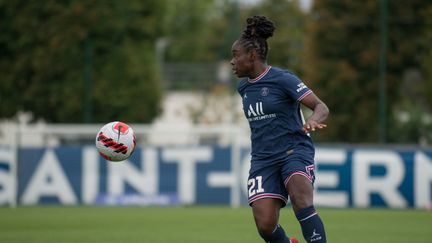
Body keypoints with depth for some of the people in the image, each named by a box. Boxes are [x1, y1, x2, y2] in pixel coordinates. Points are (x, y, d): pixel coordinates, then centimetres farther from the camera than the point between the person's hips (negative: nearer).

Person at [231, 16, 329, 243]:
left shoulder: (283, 79, -8)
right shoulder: (243, 87, 12)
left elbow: (321, 107, -15)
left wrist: (312, 121, -36)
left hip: (295, 151, -5)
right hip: (263, 160, 5)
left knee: (301, 199, -34)